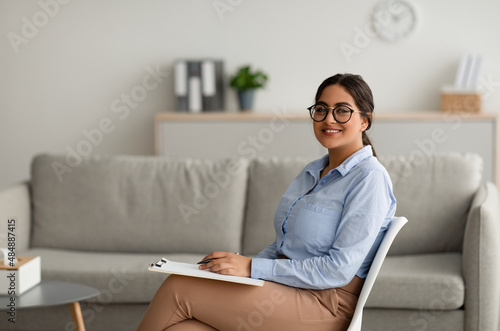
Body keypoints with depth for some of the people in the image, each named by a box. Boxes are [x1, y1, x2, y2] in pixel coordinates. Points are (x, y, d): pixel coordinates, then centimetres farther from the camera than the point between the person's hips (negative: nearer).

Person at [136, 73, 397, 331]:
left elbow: (339, 270, -17)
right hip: (285, 286, 8)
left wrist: (253, 268, -18)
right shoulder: (312, 172, 18)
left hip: (325, 304, -7)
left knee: (178, 288, -17)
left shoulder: (370, 177, -10)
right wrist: (242, 265, 0)